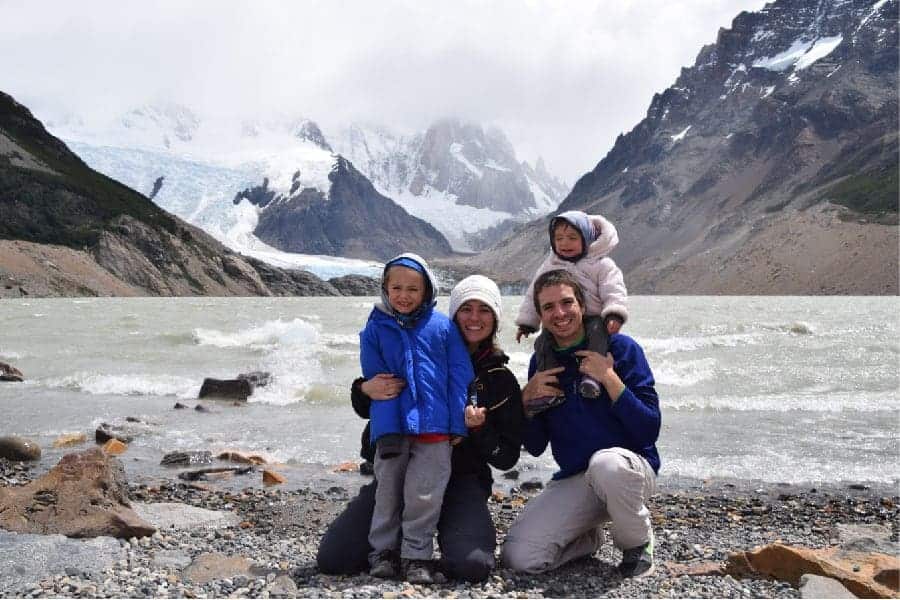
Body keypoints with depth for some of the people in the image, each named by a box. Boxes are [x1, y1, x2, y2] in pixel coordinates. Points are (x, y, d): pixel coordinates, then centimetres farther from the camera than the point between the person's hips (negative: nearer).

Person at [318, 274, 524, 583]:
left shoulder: (502, 381, 6)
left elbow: (507, 458, 6)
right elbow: (366, 410, 11)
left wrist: (480, 429, -14)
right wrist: (365, 391, -13)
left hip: (461, 479, 0)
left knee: (472, 565, -29)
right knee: (332, 558, -14)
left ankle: (444, 533, 7)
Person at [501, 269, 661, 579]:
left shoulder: (621, 347, -7)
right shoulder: (541, 361, 6)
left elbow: (649, 430, -13)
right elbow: (535, 447, 7)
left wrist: (609, 378, -21)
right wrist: (527, 398, -9)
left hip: (630, 471, -3)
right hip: (573, 480, 4)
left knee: (606, 463, -41)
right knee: (519, 557, -17)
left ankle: (638, 543, -8)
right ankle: (589, 538, 15)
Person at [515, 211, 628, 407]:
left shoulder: (601, 265, 3)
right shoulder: (549, 265, 17)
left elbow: (614, 292, -5)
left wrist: (614, 315, -24)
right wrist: (526, 323, 17)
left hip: (593, 316, -3)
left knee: (597, 331, -35)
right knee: (543, 342, -21)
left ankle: (591, 376, -45)